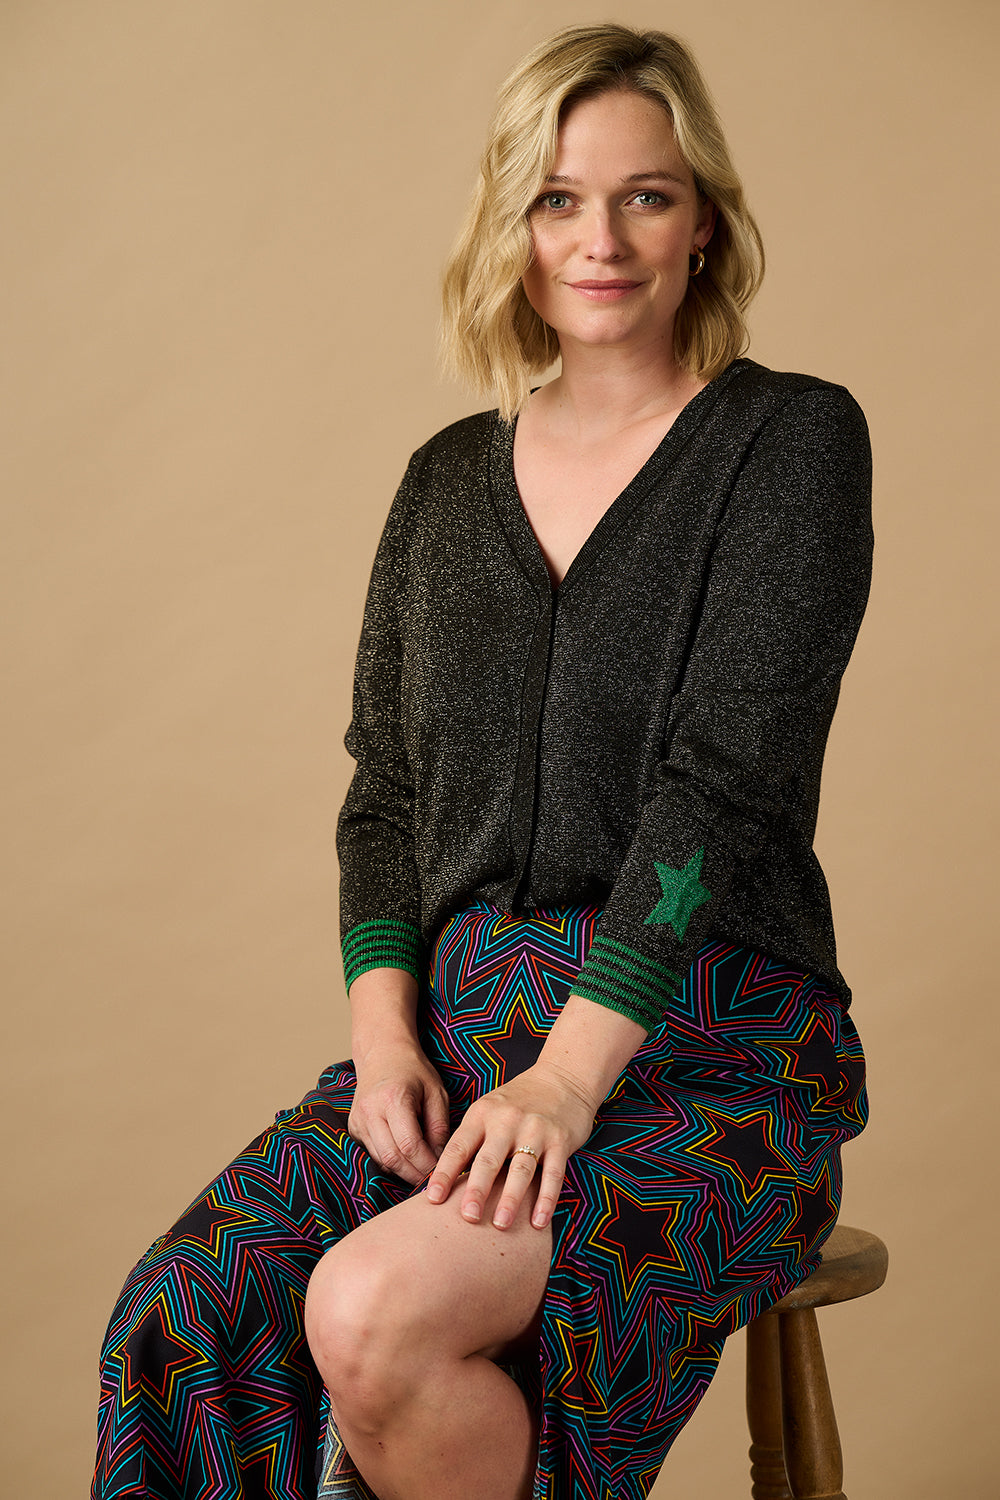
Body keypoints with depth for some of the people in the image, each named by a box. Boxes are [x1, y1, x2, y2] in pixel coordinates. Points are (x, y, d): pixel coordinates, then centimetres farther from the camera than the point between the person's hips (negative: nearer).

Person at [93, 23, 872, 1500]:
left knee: (372, 1313, -29)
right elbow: (385, 790, 13)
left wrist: (570, 1072, -20)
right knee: (192, 1307, -21)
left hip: (703, 1052, -4)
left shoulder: (794, 440, -1)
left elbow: (730, 770, -12)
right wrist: (385, 1029, -4)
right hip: (463, 1027, 5)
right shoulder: (450, 479, 14)